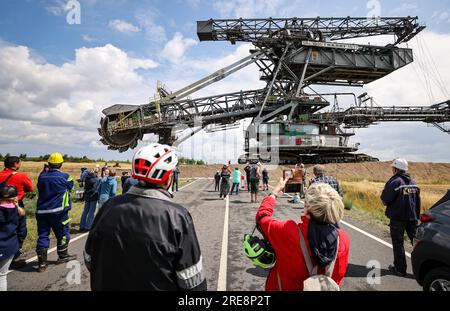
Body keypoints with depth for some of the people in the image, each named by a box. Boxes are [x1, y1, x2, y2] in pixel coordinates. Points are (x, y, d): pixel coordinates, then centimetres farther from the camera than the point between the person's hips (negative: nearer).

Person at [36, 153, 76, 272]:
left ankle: (42, 263, 9)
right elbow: (71, 186, 6)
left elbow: (40, 189, 14)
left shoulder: (41, 176, 2)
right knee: (62, 234, 13)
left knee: (42, 236, 8)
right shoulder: (65, 177, -10)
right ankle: (62, 256, 27)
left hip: (41, 211, 4)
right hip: (58, 212, -4)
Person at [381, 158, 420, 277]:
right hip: (412, 217, 6)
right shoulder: (413, 183, 8)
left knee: (398, 243, 5)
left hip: (398, 218, -6)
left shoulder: (395, 182, -16)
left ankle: (400, 268, 13)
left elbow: (385, 199, -18)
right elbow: (418, 201, 16)